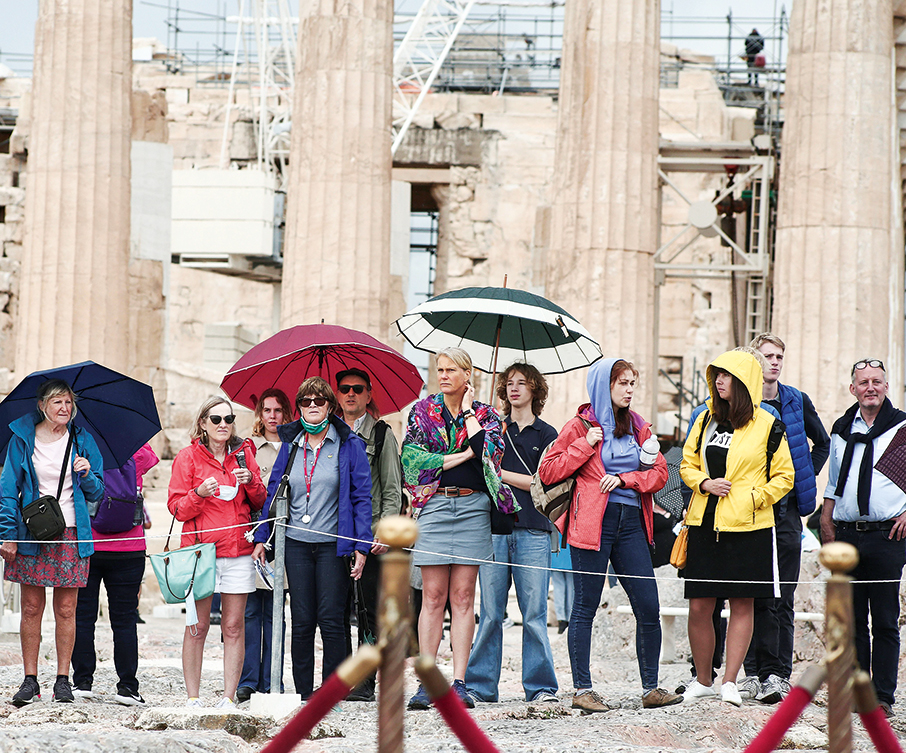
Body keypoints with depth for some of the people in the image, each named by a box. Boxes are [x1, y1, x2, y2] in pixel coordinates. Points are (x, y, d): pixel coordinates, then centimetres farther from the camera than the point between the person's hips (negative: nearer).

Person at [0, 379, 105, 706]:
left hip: (71, 534, 1)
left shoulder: (82, 440, 6)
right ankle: (30, 681, 6)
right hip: (32, 533, -1)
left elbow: (97, 493, 10)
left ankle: (63, 680, 7)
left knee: (66, 610, 1)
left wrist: (88, 475, -11)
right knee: (31, 608, 1)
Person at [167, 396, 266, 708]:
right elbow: (176, 507, 1)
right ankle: (192, 697, 3)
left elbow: (260, 503, 14)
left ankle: (229, 696, 5)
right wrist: (199, 494, -17)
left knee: (234, 626, 1)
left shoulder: (243, 453, 12)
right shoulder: (188, 456, 4)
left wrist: (251, 482, -6)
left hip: (238, 552, 2)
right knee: (198, 626, -3)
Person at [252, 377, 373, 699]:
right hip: (296, 543, 3)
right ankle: (303, 693, 9)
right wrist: (261, 538, 8)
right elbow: (273, 492, 14)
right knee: (302, 621, 3)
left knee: (330, 620, -5)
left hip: (333, 544, -3)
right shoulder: (291, 444, 10)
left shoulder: (349, 445, 0)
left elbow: (361, 497, -1)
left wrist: (361, 546, -8)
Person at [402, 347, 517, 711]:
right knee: (433, 595, -4)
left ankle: (459, 682, -1)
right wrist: (463, 455, -6)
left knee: (463, 596, -1)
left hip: (473, 506, 0)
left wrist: (467, 409, -2)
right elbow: (413, 459, -4)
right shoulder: (422, 411, 9)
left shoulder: (485, 414, 10)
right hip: (434, 505, 0)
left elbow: (487, 451, -11)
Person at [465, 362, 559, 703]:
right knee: (490, 611, 0)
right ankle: (480, 685, 5)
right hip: (494, 526, 2)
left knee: (534, 612, -4)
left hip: (532, 530, -1)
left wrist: (500, 473, -3)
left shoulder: (546, 434, 9)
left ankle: (541, 686, 0)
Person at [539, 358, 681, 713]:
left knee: (649, 606, 0)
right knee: (585, 606, -1)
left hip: (631, 524, 5)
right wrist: (585, 446, -10)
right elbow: (548, 471, -2)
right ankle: (582, 690, 3)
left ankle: (651, 688, 9)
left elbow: (659, 472, 10)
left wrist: (625, 478, -6)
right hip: (592, 524, -5)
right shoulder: (581, 425, 2)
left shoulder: (639, 427, 15)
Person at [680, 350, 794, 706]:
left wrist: (754, 498, -9)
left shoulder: (768, 426, 0)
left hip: (748, 527, -3)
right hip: (705, 525, 3)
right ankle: (702, 681, 14)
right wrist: (704, 483, -3)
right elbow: (687, 464, 17)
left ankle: (729, 681, 5)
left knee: (742, 604, 0)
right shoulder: (706, 420, 11)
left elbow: (784, 477, 4)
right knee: (699, 606, 1)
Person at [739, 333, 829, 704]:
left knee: (781, 597, -3)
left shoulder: (797, 402, 8)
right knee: (754, 596, -1)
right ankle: (755, 672, 3)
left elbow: (822, 443, 22)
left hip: (786, 509, 1)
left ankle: (778, 674, -3)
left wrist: (803, 479, 12)